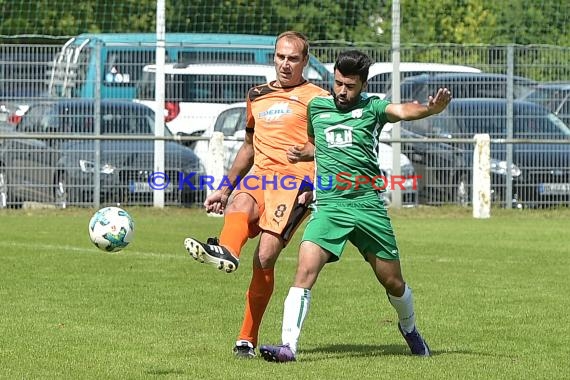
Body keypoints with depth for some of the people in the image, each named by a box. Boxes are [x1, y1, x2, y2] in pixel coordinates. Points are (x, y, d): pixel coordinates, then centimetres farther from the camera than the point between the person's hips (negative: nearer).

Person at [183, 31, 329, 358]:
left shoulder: (317, 98, 8)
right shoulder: (257, 96, 25)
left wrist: (313, 186, -13)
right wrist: (225, 189, 33)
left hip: (296, 180, -5)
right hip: (259, 176, 5)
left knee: (265, 257, -21)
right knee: (241, 203, -34)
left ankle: (248, 339, -16)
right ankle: (226, 252, -68)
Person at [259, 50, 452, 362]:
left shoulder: (371, 107, 2)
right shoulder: (317, 107, 12)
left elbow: (403, 110, -20)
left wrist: (431, 109, -42)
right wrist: (301, 152, 9)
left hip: (368, 204, -1)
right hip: (328, 205, 1)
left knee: (393, 282, 9)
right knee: (305, 271, -20)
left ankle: (409, 328, 40)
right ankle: (288, 346, -22)